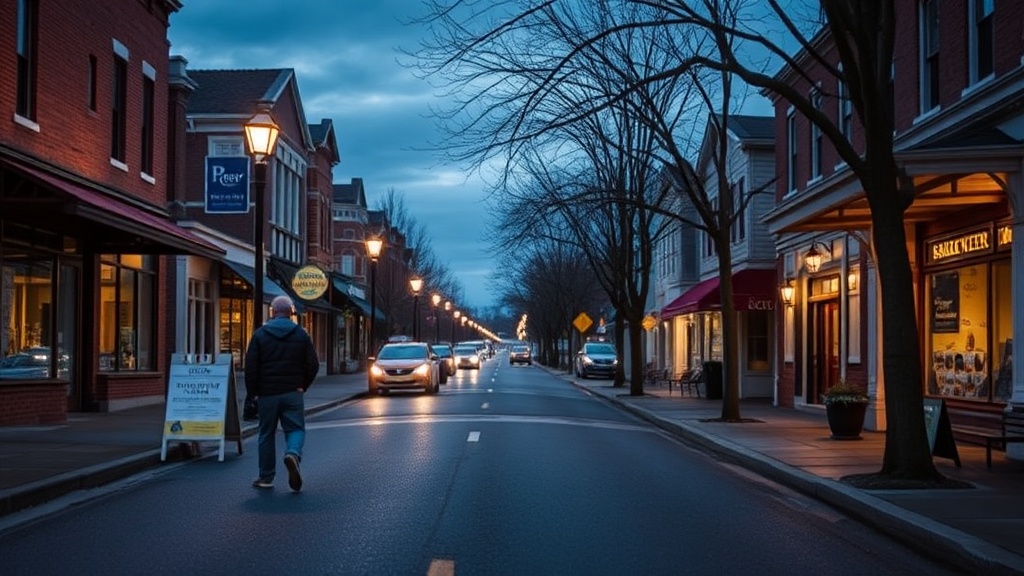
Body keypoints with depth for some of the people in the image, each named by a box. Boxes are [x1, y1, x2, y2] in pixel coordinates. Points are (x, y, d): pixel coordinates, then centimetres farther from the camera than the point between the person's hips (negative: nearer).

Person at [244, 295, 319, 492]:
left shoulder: (260, 334, -1)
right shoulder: (301, 335, 2)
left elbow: (251, 367, -4)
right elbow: (313, 364, 1)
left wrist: (253, 392, 6)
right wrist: (303, 386, 14)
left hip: (267, 393, 0)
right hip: (293, 393, 0)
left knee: (267, 433, 9)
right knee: (295, 429, 4)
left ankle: (266, 477, 13)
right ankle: (293, 454, -28)